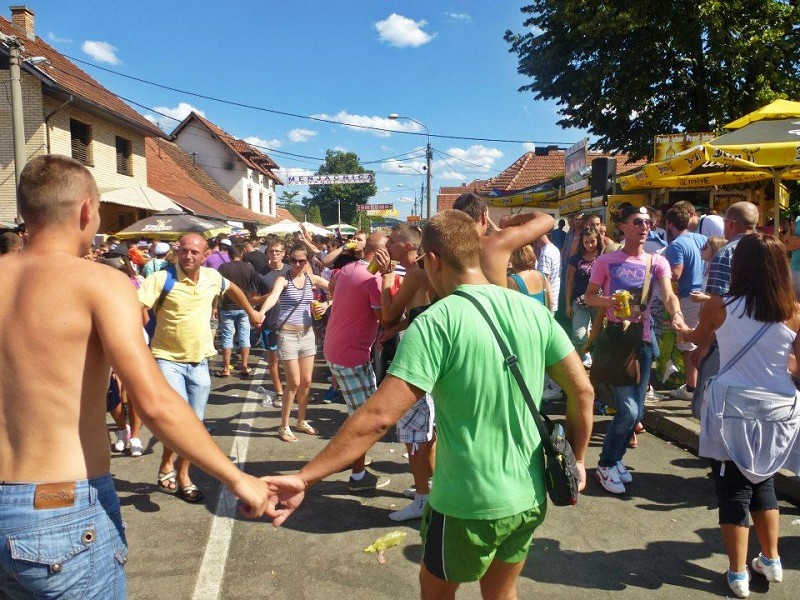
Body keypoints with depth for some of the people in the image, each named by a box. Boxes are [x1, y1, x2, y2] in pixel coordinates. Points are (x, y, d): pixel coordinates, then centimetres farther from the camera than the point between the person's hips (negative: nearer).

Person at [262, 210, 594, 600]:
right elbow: (582, 390, 1)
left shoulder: (436, 323, -21)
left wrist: (305, 478, -20)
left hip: (470, 504, -5)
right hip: (530, 496, 5)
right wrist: (576, 460, 15)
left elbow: (379, 416, -26)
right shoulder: (533, 310, -4)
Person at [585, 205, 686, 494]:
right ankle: (605, 466, 11)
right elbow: (589, 296, -1)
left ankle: (616, 458, 33)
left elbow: (668, 295, -11)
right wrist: (608, 301, -23)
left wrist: (677, 316, -32)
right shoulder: (607, 261, -4)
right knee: (628, 411, -11)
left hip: (643, 341, 4)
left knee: (636, 412, 10)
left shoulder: (657, 262, 4)